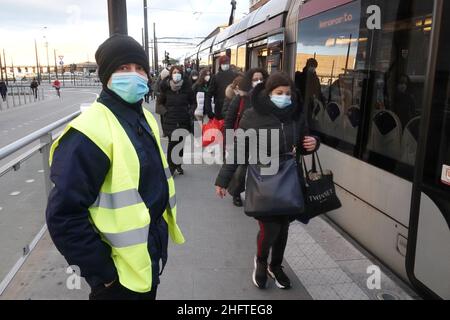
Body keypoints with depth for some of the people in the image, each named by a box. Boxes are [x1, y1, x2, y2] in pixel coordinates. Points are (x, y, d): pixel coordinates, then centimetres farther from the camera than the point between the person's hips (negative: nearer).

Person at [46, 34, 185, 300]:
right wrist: (102, 270, -19)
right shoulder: (91, 132, -25)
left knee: (148, 294, 27)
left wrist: (158, 242, 16)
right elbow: (64, 215, -25)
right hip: (120, 271, -8)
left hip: (152, 250, 8)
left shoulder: (145, 119, 4)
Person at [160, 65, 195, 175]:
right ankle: (171, 167, 0)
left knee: (181, 143, 7)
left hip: (184, 120, 1)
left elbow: (192, 102, 11)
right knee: (172, 142, -11)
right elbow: (161, 103, 15)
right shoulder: (166, 88, 0)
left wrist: (190, 111, -2)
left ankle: (178, 165, 24)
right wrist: (165, 111, 4)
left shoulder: (187, 87, 0)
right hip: (170, 120, -1)